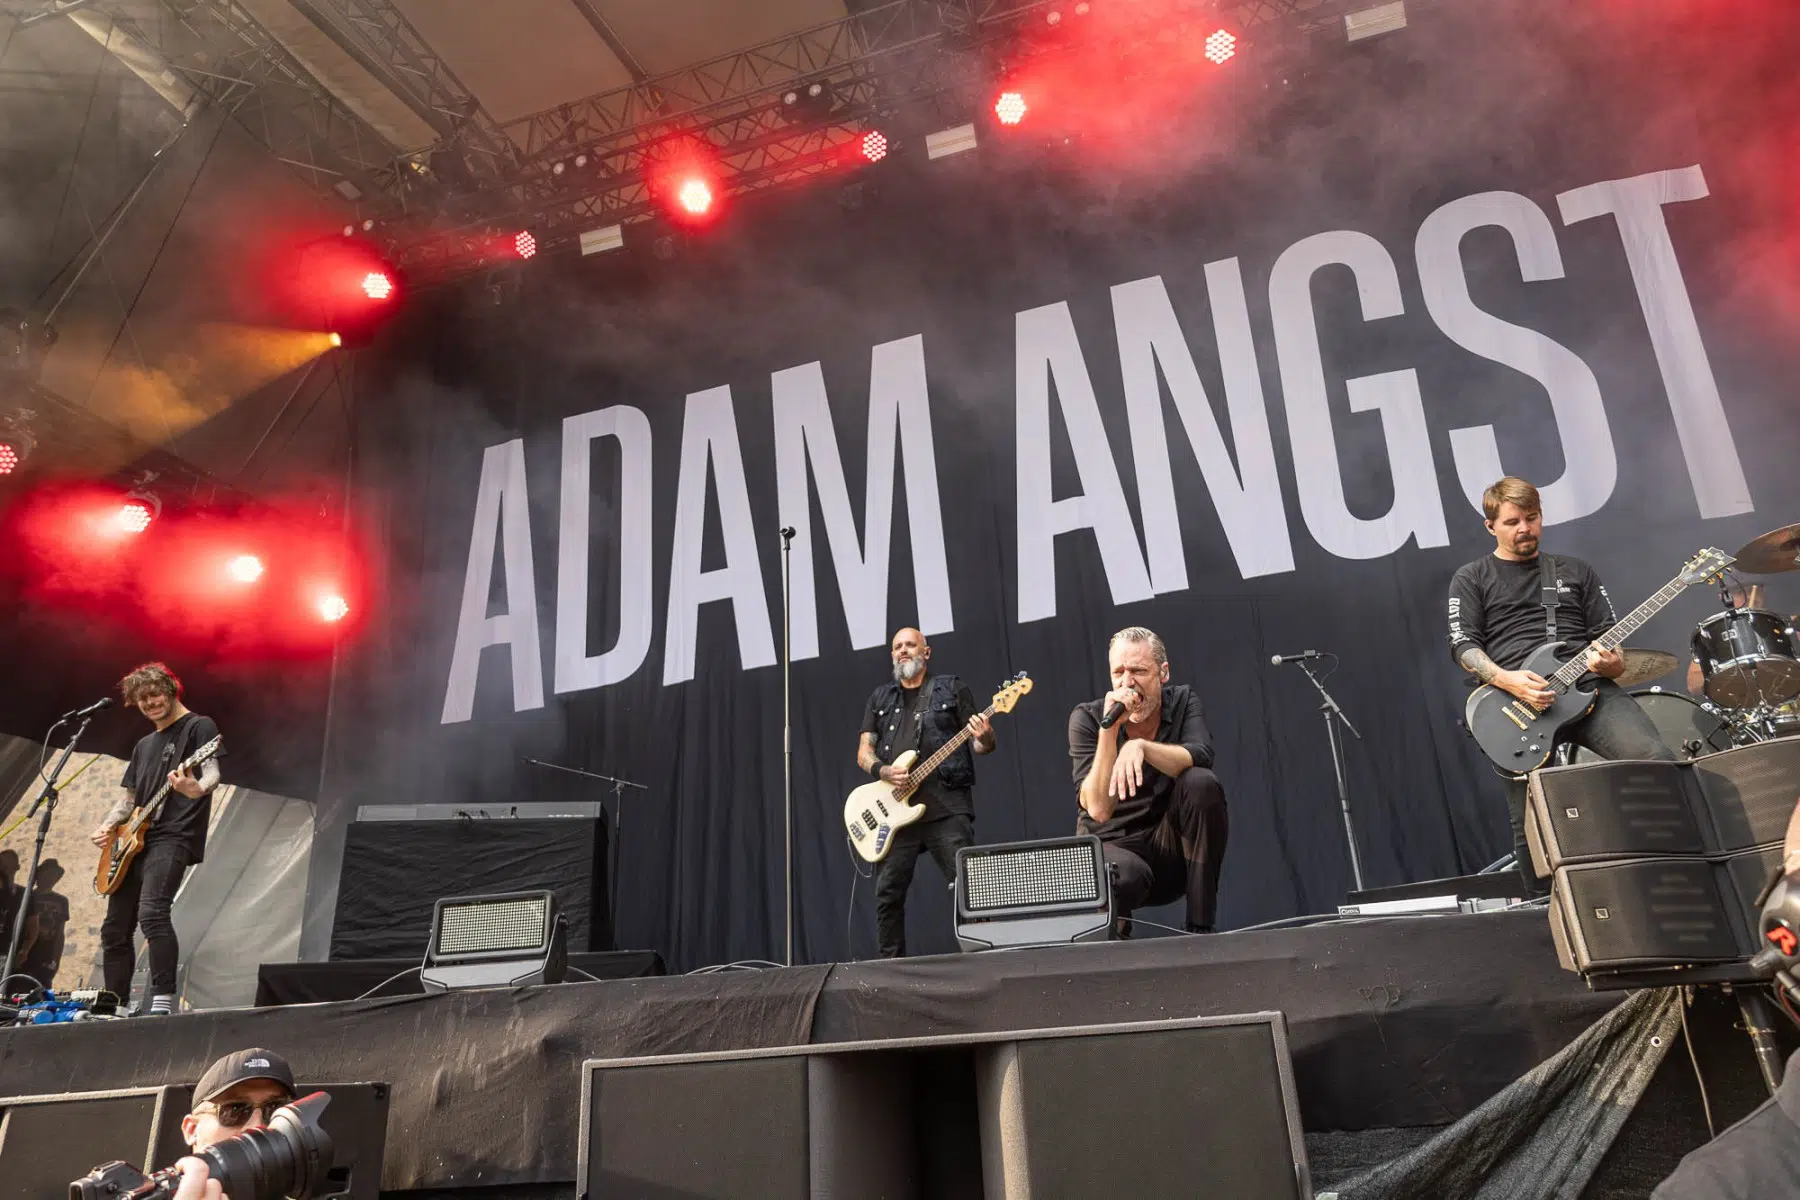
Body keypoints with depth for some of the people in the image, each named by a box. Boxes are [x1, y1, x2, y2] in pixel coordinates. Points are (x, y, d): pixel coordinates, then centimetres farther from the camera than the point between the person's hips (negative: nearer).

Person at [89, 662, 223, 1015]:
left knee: (152, 912, -27)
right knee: (115, 928, 10)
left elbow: (212, 772, -14)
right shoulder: (144, 745, 24)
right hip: (135, 840, 9)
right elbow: (128, 798, 25)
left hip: (174, 835, -9)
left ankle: (163, 1000, -28)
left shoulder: (199, 726, 1)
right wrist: (106, 827, 6)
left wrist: (197, 789, -37)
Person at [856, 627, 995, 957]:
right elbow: (863, 753, 14)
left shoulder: (952, 690, 9)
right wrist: (883, 771, -7)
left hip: (946, 807, -3)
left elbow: (981, 745, 7)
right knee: (887, 894, 4)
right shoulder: (880, 698, 18)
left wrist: (984, 738, -18)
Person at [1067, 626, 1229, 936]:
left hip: (1171, 847, 3)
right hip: (1111, 844, -3)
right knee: (1124, 875, -39)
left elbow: (1200, 757, -27)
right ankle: (1113, 929, 0)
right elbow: (1098, 810, -22)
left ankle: (1201, 927, -16)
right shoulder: (1087, 717, -11)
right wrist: (1109, 728, -31)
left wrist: (1140, 745, -43)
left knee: (1201, 782, -26)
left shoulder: (1182, 700, -5)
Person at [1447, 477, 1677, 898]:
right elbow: (1463, 646, 1)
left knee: (1658, 760, -22)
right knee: (1530, 825, -10)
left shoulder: (1574, 571, 23)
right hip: (1516, 698, -3)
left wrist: (1611, 662, -6)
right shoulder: (1471, 578, 13)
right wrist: (1508, 680, -18)